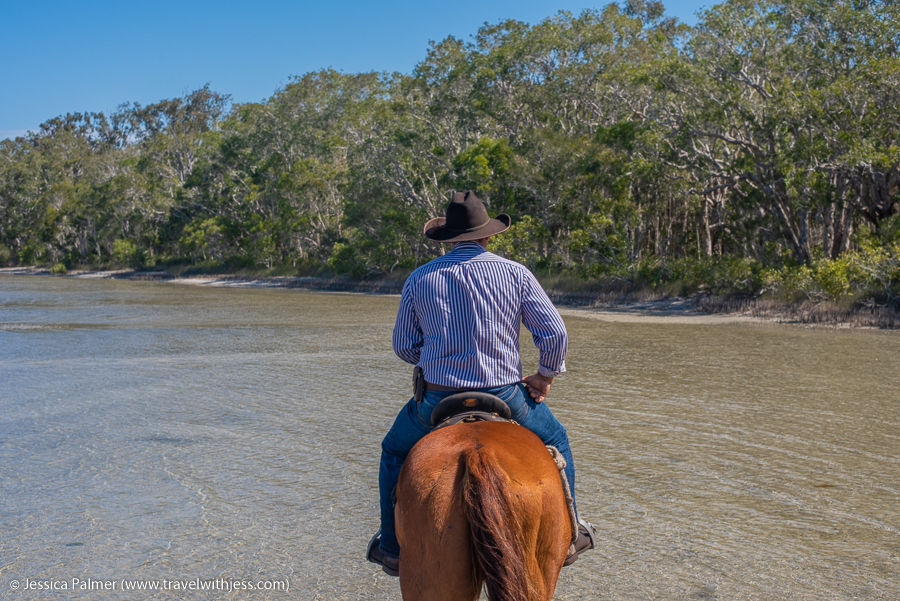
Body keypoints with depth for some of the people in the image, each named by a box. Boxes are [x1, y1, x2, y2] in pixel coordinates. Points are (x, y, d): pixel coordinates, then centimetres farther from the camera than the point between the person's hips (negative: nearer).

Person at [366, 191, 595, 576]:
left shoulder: (419, 279, 2)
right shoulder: (515, 273, 1)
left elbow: (404, 347, 7)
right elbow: (555, 334, -4)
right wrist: (546, 375, 12)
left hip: (439, 399, 0)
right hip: (506, 396, 0)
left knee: (395, 450, 28)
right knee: (554, 440, 29)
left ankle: (392, 547, 31)